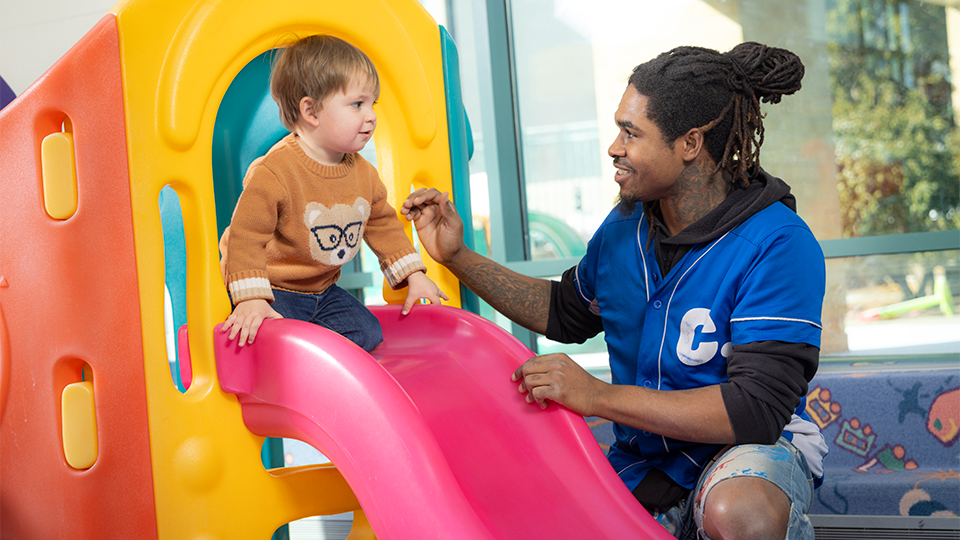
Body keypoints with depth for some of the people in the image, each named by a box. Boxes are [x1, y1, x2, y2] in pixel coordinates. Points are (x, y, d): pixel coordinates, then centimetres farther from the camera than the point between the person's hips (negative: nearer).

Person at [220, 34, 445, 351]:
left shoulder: (363, 173, 0)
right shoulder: (273, 172, -25)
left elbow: (383, 225, 14)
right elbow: (247, 235, -25)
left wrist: (414, 276, 10)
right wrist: (251, 300, -31)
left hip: (322, 290, 7)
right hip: (274, 289, -7)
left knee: (368, 334, -7)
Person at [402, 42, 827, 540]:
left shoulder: (778, 246, -19)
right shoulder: (625, 226, 3)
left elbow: (757, 408, -26)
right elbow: (565, 313, 22)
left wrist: (600, 396, -29)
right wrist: (457, 257, 13)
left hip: (751, 448, -6)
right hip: (643, 461, 6)